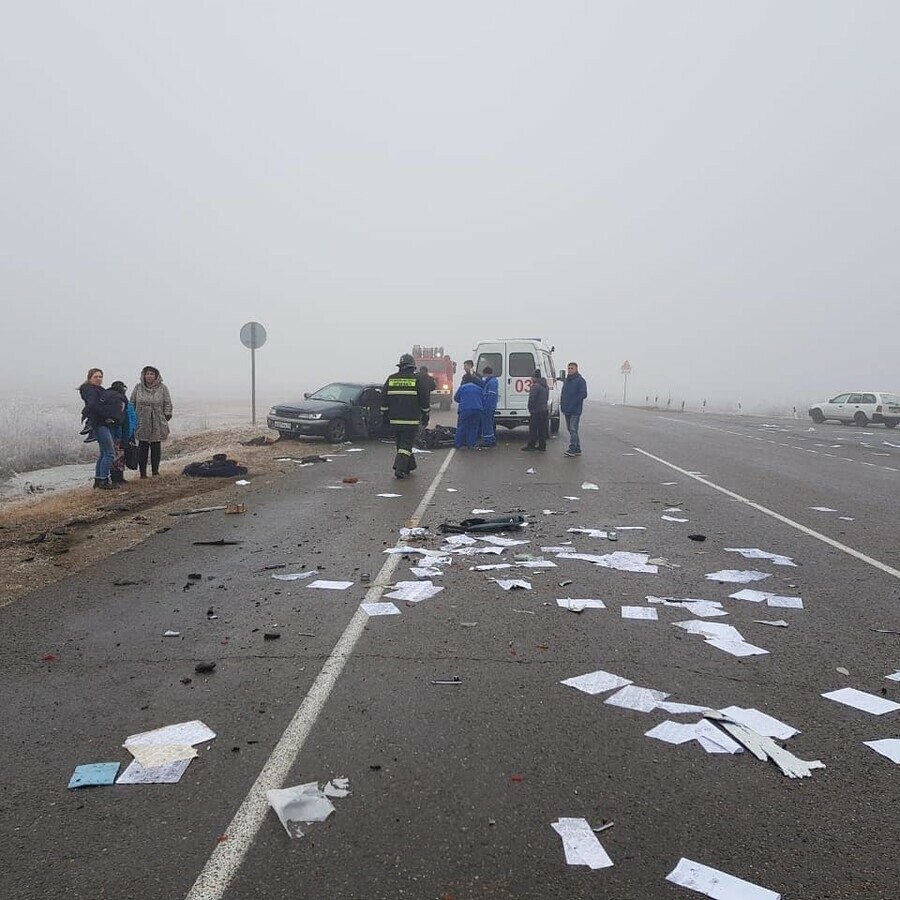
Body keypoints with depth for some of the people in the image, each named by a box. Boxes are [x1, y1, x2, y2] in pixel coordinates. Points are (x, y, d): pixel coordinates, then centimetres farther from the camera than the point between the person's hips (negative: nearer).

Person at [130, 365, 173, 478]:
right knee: (143, 447, 1)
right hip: (142, 423, 1)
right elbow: (132, 403, 12)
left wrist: (167, 417, -4)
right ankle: (142, 472, 6)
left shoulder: (163, 388, 3)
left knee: (156, 447, 5)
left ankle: (155, 470, 15)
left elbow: (167, 404, 4)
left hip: (157, 424, -1)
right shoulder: (138, 387, 7)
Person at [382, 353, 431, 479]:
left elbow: (384, 399, 10)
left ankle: (409, 466, 27)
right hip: (411, 420, -4)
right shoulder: (418, 379, -4)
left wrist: (385, 415, 18)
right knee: (406, 443, -2)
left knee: (401, 442, 17)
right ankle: (400, 469, -14)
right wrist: (426, 415, 8)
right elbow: (425, 399, -2)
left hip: (395, 419, 4)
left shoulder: (391, 379, 6)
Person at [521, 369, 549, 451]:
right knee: (542, 429, 10)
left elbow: (531, 399, -18)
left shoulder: (535, 386, -16)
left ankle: (531, 445, 3)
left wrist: (530, 409, -7)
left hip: (536, 411, -8)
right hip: (545, 410, 8)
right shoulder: (546, 386, 13)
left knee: (533, 429, 0)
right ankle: (542, 446, 12)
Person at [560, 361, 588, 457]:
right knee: (570, 430, 10)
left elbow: (583, 394, -14)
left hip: (575, 410, -8)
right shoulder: (566, 381, 17)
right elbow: (563, 393, 23)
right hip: (567, 410, 8)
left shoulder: (580, 380, -7)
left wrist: (574, 403, -17)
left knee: (573, 430, -11)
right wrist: (562, 405, 11)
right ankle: (577, 449, 17)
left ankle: (572, 449, -11)